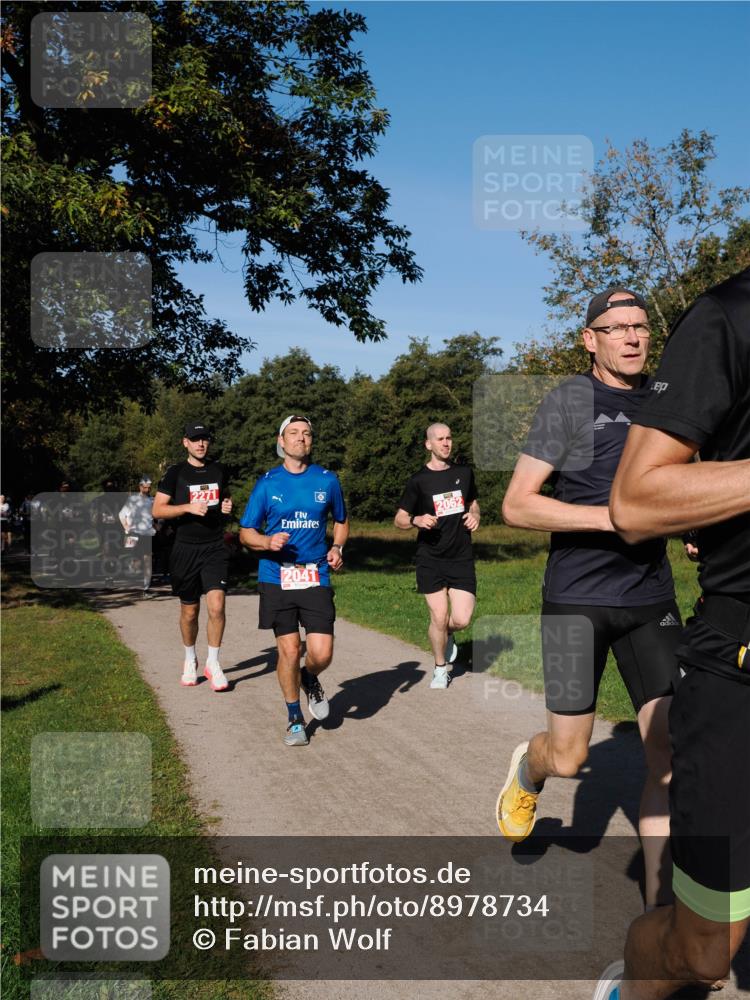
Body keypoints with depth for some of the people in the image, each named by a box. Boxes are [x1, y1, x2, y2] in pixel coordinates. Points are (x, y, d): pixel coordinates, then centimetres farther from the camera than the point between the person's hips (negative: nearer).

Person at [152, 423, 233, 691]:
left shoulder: (219, 470, 10)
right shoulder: (175, 473, 0)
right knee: (189, 611, 10)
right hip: (186, 549, -1)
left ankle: (213, 663, 2)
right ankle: (190, 660, 32)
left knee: (217, 606, -14)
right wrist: (189, 507, -19)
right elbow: (157, 510, -5)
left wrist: (226, 506, 3)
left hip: (215, 548, 1)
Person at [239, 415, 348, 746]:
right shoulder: (267, 483, 2)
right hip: (276, 577, -1)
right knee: (289, 649, 0)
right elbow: (246, 533, 6)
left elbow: (341, 521, 21)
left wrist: (337, 548, 1)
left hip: (316, 577, 1)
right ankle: (294, 718, 22)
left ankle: (310, 680, 30)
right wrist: (268, 542, -15)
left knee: (321, 653, -8)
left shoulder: (327, 480, 6)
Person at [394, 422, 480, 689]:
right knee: (439, 617, -3)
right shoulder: (418, 480, -2)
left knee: (462, 619, -7)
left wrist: (475, 515, 1)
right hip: (430, 559, -2)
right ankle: (440, 670, 21)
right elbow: (399, 520, 2)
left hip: (461, 558, 2)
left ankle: (447, 634, 30)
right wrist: (417, 520, -19)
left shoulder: (464, 473, 8)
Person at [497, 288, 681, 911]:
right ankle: (527, 770, 38)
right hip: (576, 598, -4)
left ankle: (658, 912, 11)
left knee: (672, 754, -3)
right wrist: (614, 516, -20)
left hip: (651, 597, 4)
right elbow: (516, 506, -10)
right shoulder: (569, 401, -5)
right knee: (568, 758, 0)